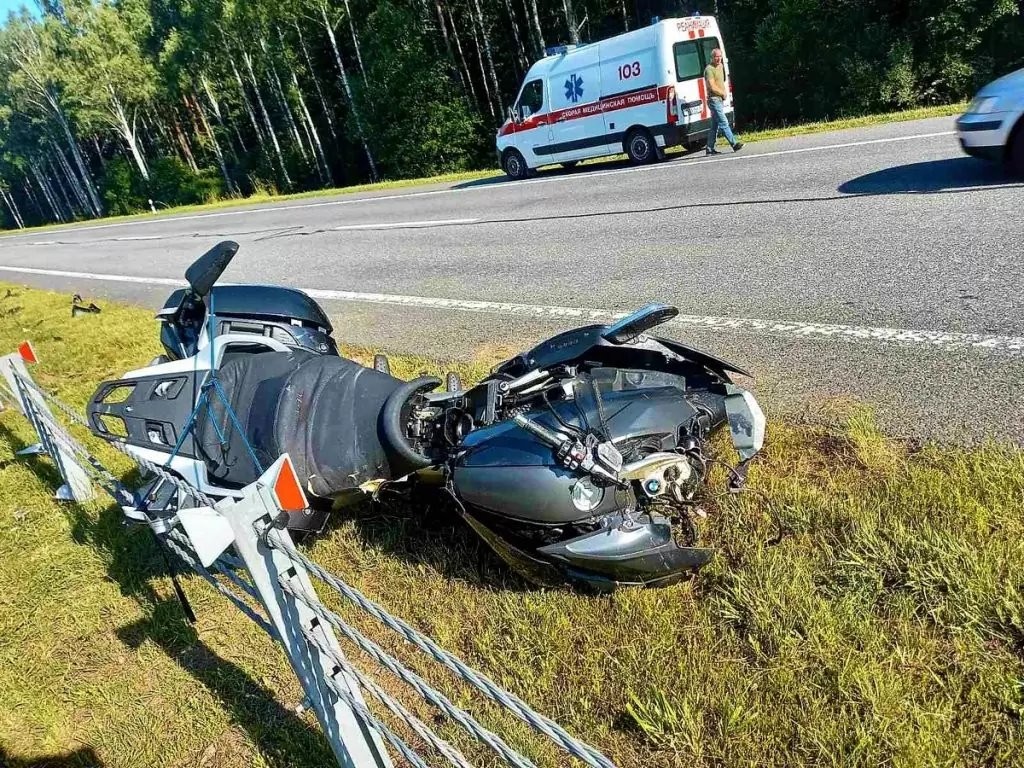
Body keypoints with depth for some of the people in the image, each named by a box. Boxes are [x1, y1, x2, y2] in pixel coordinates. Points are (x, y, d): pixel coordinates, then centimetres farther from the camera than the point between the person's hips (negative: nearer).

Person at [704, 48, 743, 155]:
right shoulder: (709, 69, -11)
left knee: (715, 126, 9)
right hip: (714, 99, -9)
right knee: (724, 123, -12)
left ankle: (710, 148, 12)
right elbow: (712, 87, -18)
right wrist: (723, 93, -6)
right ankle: (735, 144, -16)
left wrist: (723, 92, 12)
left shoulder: (721, 66, 16)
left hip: (720, 99, 9)